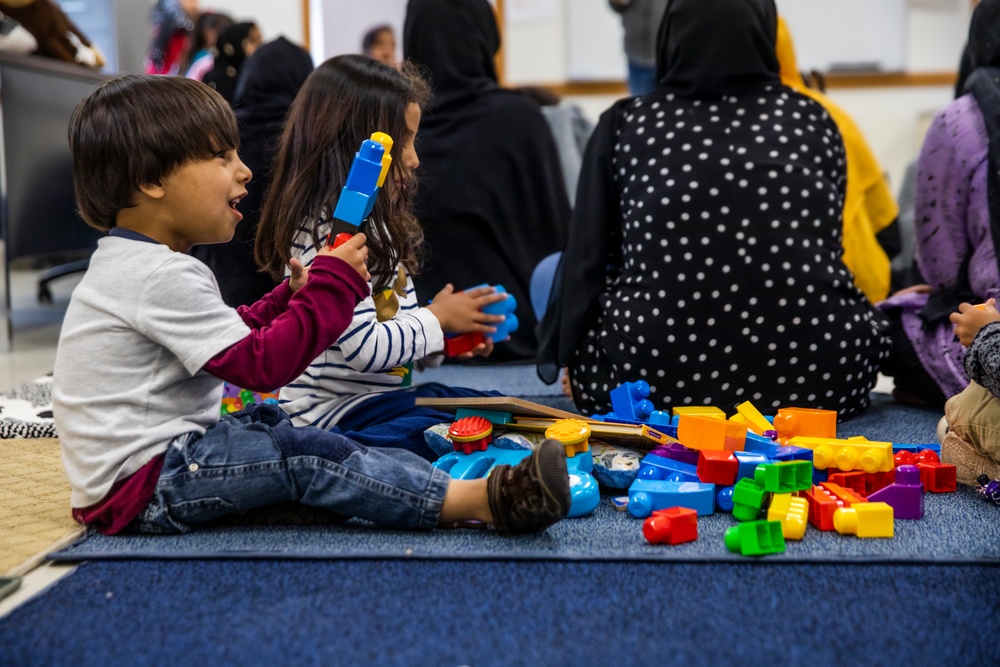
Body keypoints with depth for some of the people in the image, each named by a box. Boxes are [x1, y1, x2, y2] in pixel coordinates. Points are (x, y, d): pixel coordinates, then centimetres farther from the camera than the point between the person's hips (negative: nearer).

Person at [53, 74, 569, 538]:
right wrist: (332, 284, -16)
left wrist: (292, 297, 8)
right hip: (141, 487, -11)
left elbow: (232, 337, 20)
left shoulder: (135, 263, 14)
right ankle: (480, 499, -31)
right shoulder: (160, 276, -20)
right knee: (304, 458, -22)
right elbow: (260, 363, -23)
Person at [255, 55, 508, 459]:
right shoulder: (330, 234, -20)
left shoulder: (375, 225, 13)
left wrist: (448, 337, 1)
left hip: (380, 396, 10)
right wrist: (436, 320, -10)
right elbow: (365, 348, -25)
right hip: (334, 414, -10)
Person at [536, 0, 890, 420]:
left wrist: (559, 353, 24)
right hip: (820, 378, 3)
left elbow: (588, 259, 8)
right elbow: (825, 253, 15)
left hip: (658, 383, -2)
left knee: (550, 275, 24)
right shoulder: (813, 121, 7)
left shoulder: (626, 124, 4)